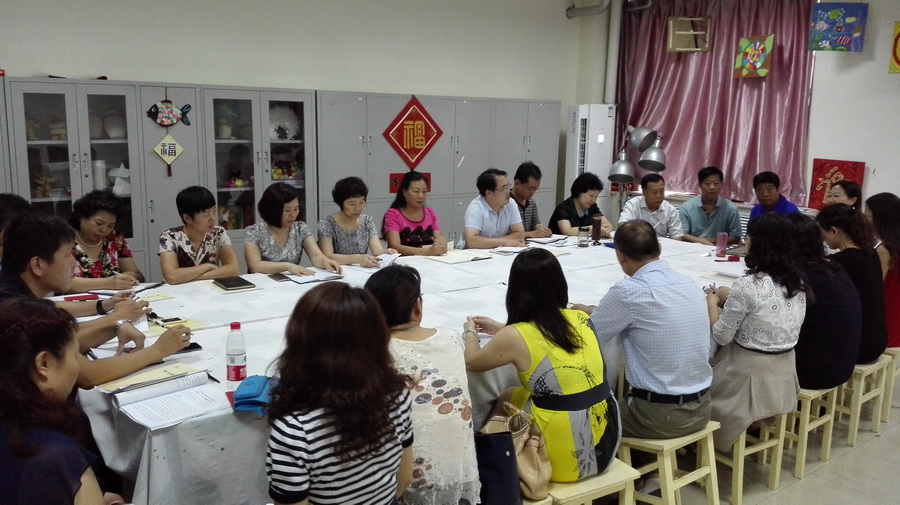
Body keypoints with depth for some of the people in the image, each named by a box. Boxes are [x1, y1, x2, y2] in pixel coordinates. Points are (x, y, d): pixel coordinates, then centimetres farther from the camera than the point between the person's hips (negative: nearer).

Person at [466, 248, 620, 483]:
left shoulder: (515, 337, -15)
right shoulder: (580, 319, 1)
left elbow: (472, 362, 7)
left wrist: (470, 332, 26)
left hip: (566, 456, -5)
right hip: (605, 443, 5)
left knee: (504, 402, 22)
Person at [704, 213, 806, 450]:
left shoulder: (747, 285, -23)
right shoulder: (798, 282, 0)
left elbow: (721, 336, -14)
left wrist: (712, 303, 2)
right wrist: (730, 299, 14)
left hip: (750, 375, -7)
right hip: (784, 372, 7)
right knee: (712, 366, 27)